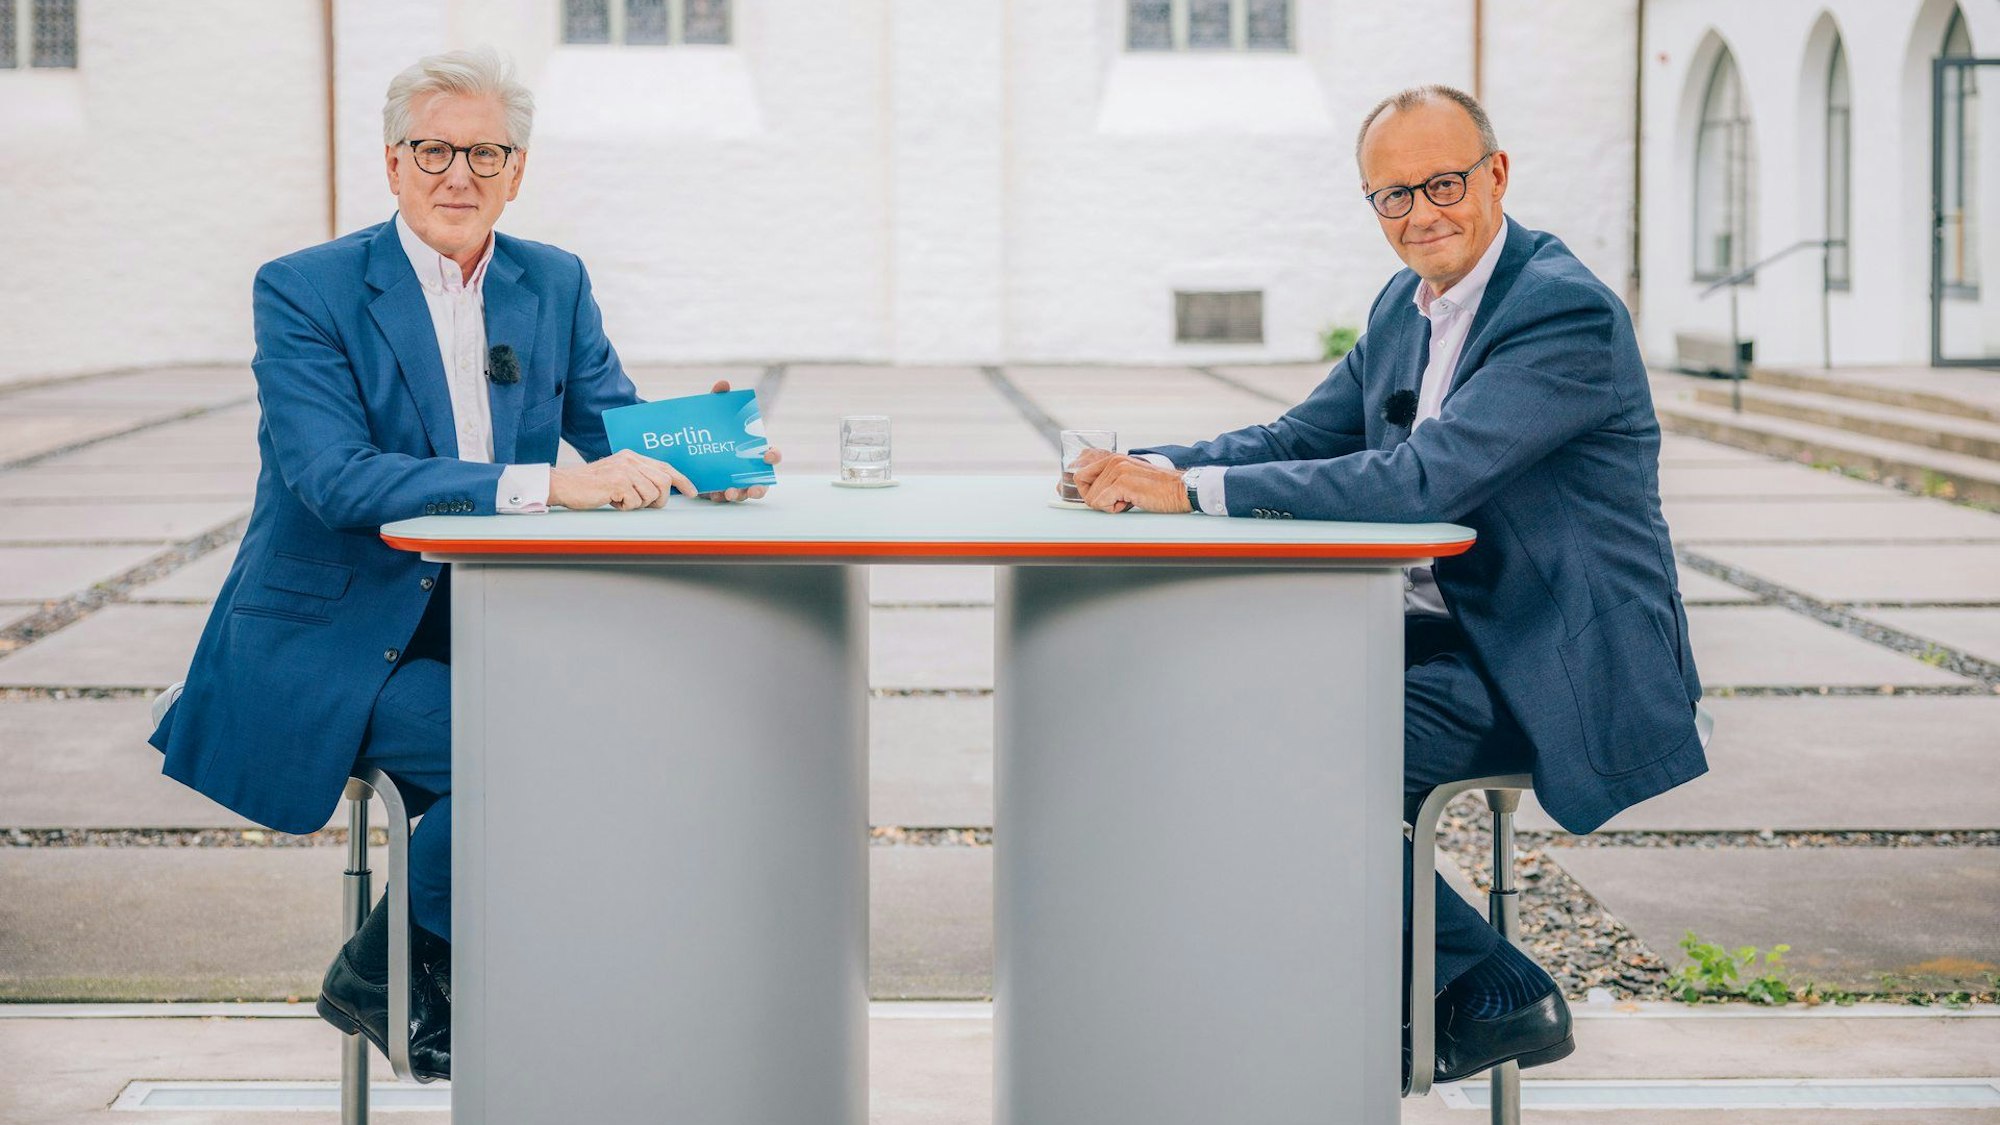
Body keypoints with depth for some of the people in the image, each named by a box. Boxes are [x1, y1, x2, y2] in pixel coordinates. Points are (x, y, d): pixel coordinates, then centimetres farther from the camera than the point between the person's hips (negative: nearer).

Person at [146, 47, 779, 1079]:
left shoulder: (555, 286, 8)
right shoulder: (304, 291, -10)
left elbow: (618, 435, 6)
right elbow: (334, 478, -24)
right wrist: (546, 484, -34)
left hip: (479, 629, 6)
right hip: (326, 648, -6)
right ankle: (380, 974, -2)